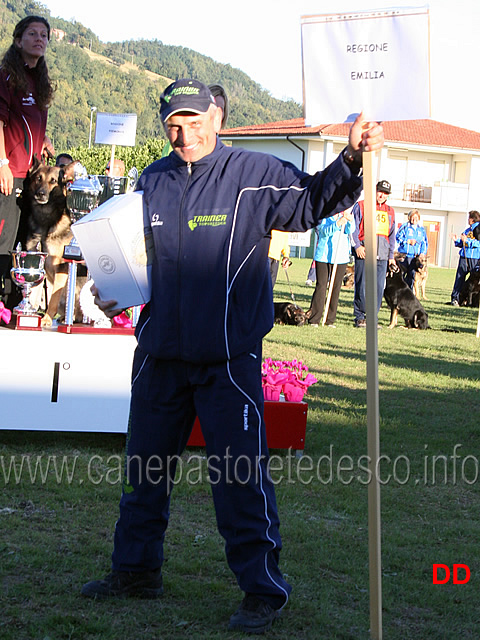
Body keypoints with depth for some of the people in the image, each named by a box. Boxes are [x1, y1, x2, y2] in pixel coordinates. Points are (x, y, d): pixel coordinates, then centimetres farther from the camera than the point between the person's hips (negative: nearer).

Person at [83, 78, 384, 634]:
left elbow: (313, 199, -8)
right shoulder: (151, 183, 9)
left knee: (241, 475, -4)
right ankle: (136, 569, 32)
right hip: (159, 356, 5)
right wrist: (113, 292, 5)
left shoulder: (253, 175, -5)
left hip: (228, 359, -5)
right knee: (145, 465, 16)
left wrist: (351, 159, -25)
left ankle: (262, 591, 7)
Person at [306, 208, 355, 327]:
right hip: (323, 256, -3)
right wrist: (338, 224, -30)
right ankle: (314, 319, -1)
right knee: (321, 286, -6)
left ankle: (330, 319, 11)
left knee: (336, 288, 4)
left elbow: (350, 231, -5)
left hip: (341, 258, 3)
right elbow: (325, 231, -15)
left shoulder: (344, 216, 12)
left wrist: (350, 220, -26)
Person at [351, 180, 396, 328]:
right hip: (364, 251, -4)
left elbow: (392, 234, 23)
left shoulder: (390, 211, 20)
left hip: (382, 254, 4)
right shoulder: (361, 206, 6)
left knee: (379, 286, 0)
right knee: (362, 285, -7)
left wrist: (391, 255, 16)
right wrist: (357, 245, -9)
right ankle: (359, 317, 0)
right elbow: (353, 228, 2)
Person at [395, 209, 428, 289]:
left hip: (415, 256, 3)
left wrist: (423, 252, 1)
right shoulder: (405, 227, 0)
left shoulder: (421, 229, 12)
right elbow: (398, 237, -3)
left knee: (412, 275, 3)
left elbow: (425, 242, 15)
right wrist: (408, 241, -12)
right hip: (404, 254, -3)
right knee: (401, 274, -2)